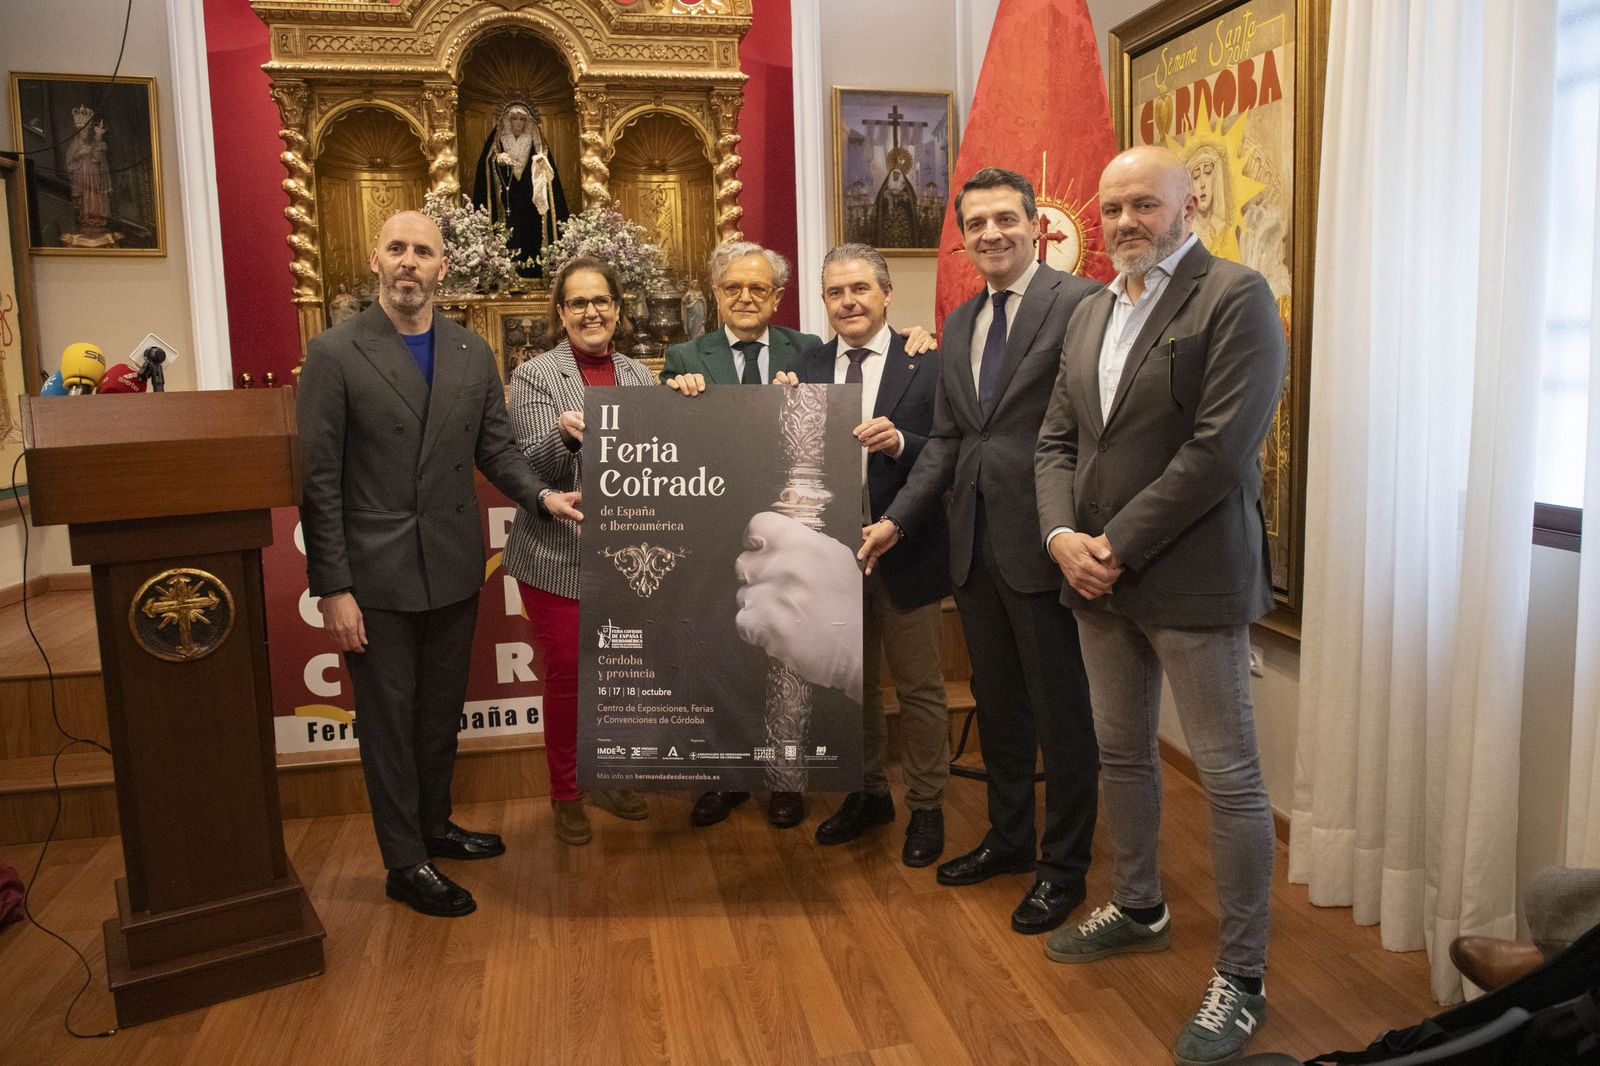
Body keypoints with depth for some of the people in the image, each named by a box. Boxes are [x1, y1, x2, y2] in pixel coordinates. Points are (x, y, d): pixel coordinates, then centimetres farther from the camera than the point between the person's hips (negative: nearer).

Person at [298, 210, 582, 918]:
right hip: (377, 578, -4)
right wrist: (333, 588, -13)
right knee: (389, 719, 8)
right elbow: (319, 481, -10)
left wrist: (542, 496, -10)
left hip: (454, 569, 5)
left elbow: (495, 449, 9)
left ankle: (434, 825, 40)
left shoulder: (473, 353, 5)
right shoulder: (334, 354, -8)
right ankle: (405, 864, 23)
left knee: (441, 711, 19)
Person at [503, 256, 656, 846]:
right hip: (559, 555, -4)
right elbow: (533, 470, -12)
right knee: (566, 674, 5)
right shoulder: (534, 375, -4)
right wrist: (565, 436, -31)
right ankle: (565, 793, 23)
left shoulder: (638, 376, 8)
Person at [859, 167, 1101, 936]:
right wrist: (897, 519, 7)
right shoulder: (960, 324, 15)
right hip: (975, 543, 7)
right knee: (997, 702, 19)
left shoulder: (1079, 303, -9)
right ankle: (1007, 838, 38)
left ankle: (1064, 865, 24)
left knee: (1060, 711, 6)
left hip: (1040, 544, -7)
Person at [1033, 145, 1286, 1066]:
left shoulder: (1235, 296, -9)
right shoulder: (1092, 313, 15)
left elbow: (1221, 447, -18)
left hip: (1192, 577, -7)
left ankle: (1242, 978, 16)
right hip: (1100, 576, 8)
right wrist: (1062, 535, -5)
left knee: (1230, 775, 2)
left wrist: (1119, 546, -17)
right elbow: (1058, 439, 13)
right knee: (1123, 753, 20)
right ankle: (1140, 909, 40)